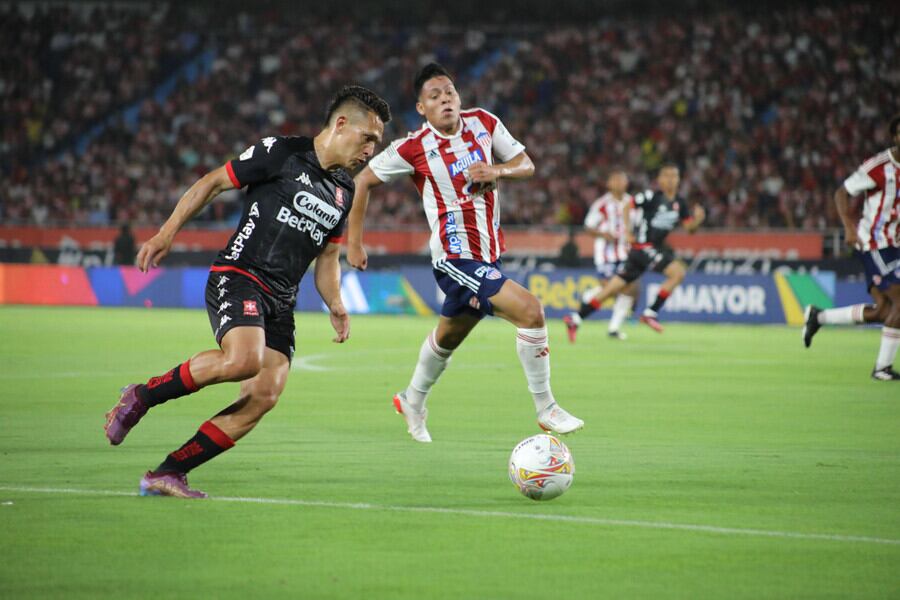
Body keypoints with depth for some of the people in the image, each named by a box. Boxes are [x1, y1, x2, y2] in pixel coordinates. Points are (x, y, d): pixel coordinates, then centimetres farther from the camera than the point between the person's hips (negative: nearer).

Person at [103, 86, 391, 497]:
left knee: (263, 397, -12)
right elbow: (213, 183, 1)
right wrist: (167, 232, -8)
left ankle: (166, 475, -7)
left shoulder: (344, 191, 19)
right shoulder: (281, 153, -2)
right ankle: (141, 396, -12)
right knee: (245, 358, -33)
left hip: (281, 301, 7)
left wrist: (335, 306, 8)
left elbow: (328, 256, 27)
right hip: (238, 277, -7)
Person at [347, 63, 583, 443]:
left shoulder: (483, 123, 2)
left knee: (449, 337, 25)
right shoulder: (414, 148, -11)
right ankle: (546, 411, -10)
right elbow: (363, 181, -1)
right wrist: (354, 241, -1)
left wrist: (497, 171, -15)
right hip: (455, 258, -7)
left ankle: (413, 402, 50)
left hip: (487, 255, 7)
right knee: (530, 311, -21)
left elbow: (526, 165, 7)